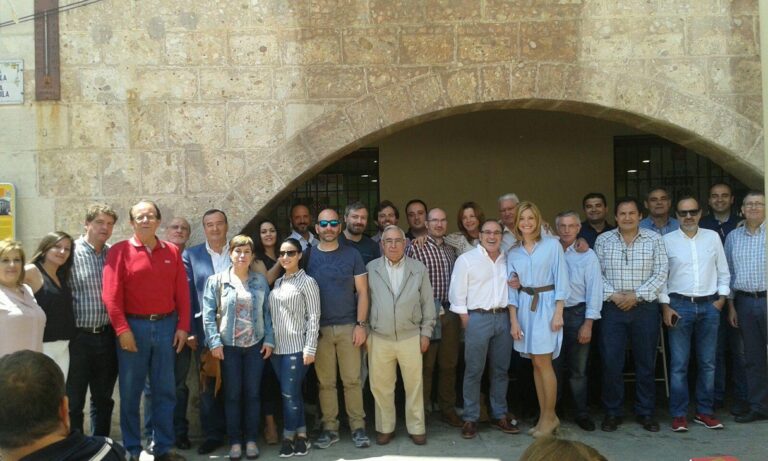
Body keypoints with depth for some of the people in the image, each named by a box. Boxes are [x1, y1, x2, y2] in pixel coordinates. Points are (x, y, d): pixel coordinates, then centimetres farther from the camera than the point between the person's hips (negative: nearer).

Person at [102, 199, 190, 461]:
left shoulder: (172, 252, 8)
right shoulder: (119, 251, -2)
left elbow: (182, 292, 7)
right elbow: (111, 294, -8)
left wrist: (183, 326, 0)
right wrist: (122, 329, -14)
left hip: (166, 325, 3)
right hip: (133, 326, -3)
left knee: (165, 390, 8)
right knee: (130, 391, 5)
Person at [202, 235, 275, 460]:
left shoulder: (261, 281, 5)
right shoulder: (217, 280, -2)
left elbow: (267, 312, 6)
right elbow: (208, 313, -5)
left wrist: (269, 339, -1)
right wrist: (214, 342, -12)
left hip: (256, 345, 2)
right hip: (229, 345, -2)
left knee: (252, 393, 6)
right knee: (232, 394, 4)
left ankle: (251, 440, 17)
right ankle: (235, 441, 15)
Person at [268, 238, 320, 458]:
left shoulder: (307, 282, -5)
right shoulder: (277, 283, 13)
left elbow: (314, 317, -9)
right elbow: (272, 314, 15)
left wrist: (310, 348, -14)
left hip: (297, 347, -6)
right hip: (277, 347, 6)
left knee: (290, 394, -2)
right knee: (292, 394, 11)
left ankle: (289, 438, 12)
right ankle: (301, 436, 20)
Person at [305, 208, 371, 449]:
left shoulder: (352, 254, 2)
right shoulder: (307, 256, 4)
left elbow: (362, 292, 2)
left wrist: (361, 324, -6)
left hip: (348, 326, -1)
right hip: (319, 328, 1)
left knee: (352, 380, 2)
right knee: (325, 382, 5)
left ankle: (358, 427, 11)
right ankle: (330, 428, 14)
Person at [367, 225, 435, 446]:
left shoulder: (419, 268, 3)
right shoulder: (371, 268, 2)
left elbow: (427, 302, 5)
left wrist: (425, 332, 1)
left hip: (411, 337, 0)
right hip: (379, 338, 0)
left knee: (414, 385, 7)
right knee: (381, 386, 8)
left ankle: (416, 428, 21)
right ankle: (385, 428, 23)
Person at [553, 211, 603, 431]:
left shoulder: (587, 255, -1)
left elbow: (594, 290, -4)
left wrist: (588, 324, -10)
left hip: (577, 314, -1)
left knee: (578, 369, 5)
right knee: (553, 367, 9)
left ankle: (582, 413, 18)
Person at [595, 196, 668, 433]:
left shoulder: (654, 239, 1)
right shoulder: (603, 240, 4)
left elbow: (661, 273, -4)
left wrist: (636, 294, -12)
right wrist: (613, 294, -12)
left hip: (645, 308, 0)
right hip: (612, 308, 0)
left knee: (646, 362, 7)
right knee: (611, 362, 1)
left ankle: (645, 412, 20)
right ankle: (612, 412, 14)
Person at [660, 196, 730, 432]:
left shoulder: (713, 237, 6)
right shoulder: (667, 240, 0)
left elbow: (723, 272, 11)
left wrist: (722, 297, 2)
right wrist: (665, 306, -5)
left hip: (709, 306, 2)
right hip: (679, 305, -2)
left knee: (707, 363, 8)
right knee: (678, 363, -1)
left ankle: (705, 412, 19)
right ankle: (678, 414, 7)